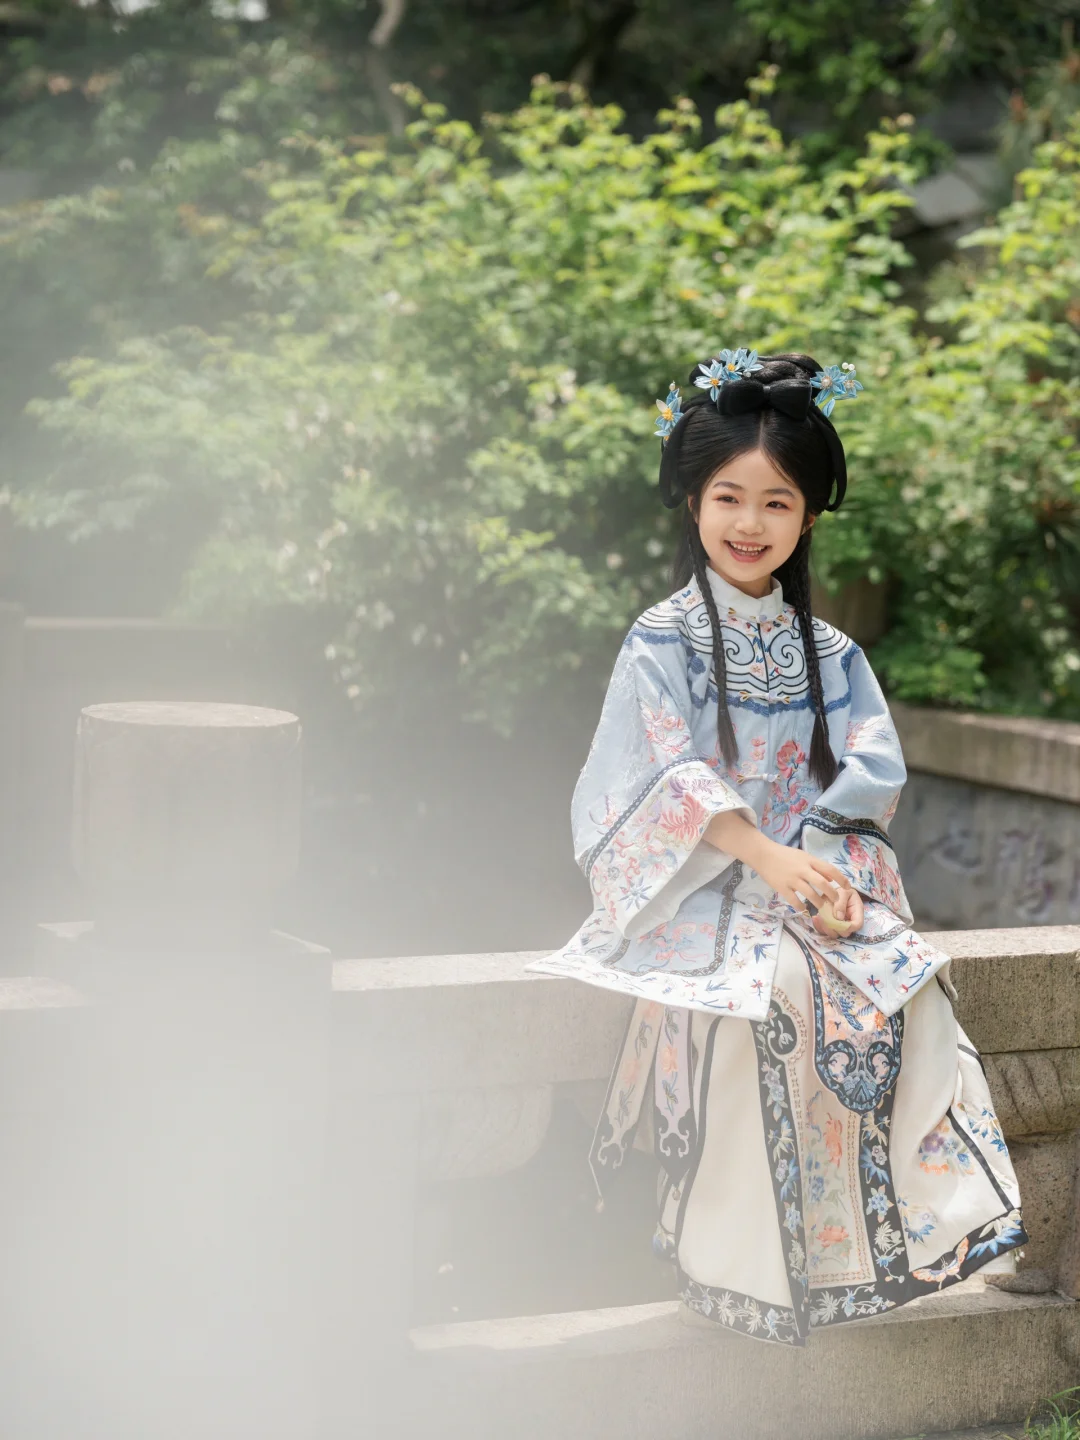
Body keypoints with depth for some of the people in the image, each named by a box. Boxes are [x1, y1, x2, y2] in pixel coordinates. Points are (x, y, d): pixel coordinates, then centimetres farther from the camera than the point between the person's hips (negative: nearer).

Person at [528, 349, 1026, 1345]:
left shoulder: (828, 655, 13)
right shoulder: (663, 642, 1)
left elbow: (875, 775, 4)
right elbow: (671, 780, -10)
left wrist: (828, 871, -15)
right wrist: (768, 858, -24)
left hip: (817, 883, 4)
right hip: (700, 894, -4)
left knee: (904, 982, -25)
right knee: (772, 987, -34)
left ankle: (903, 1224, -17)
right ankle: (744, 1259, -23)